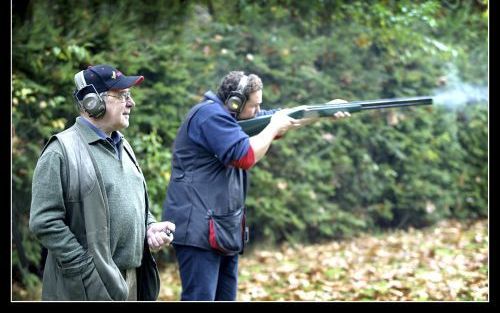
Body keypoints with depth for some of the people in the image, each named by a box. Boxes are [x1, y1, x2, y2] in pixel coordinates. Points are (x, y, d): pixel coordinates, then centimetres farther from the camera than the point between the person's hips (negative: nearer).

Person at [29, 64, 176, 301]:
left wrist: (150, 227, 4)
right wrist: (86, 272, -19)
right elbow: (44, 222, -16)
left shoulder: (122, 147, 15)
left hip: (132, 280, 7)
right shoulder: (61, 151, -11)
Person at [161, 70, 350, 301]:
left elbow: (284, 117, 21)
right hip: (200, 229, -11)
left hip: (224, 229, 11)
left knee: (225, 297, 14)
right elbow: (245, 156, -22)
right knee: (200, 298, -13)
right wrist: (274, 127, -8)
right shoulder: (210, 115, -15)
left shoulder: (229, 115, 16)